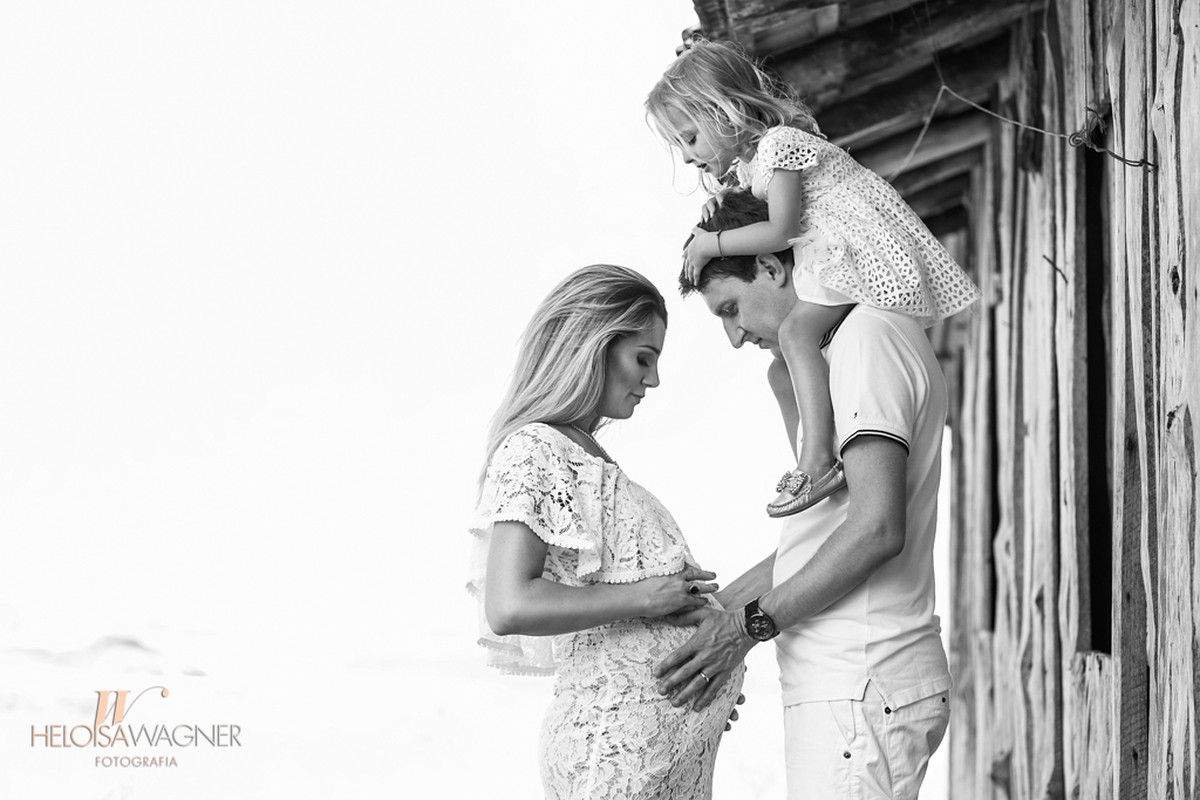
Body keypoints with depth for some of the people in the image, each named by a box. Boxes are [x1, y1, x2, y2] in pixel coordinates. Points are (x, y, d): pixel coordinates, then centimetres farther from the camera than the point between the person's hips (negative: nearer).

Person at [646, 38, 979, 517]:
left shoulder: (777, 145, -17)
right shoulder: (746, 163, 15)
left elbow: (780, 230, -20)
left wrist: (712, 244, -11)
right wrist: (723, 201, 13)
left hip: (867, 252, -11)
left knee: (797, 331, -26)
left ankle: (818, 459, -33)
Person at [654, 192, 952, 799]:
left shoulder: (868, 334, -9)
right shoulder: (858, 339, 21)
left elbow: (877, 528, -19)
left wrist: (751, 623, -14)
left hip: (860, 686, -10)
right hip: (849, 681, 10)